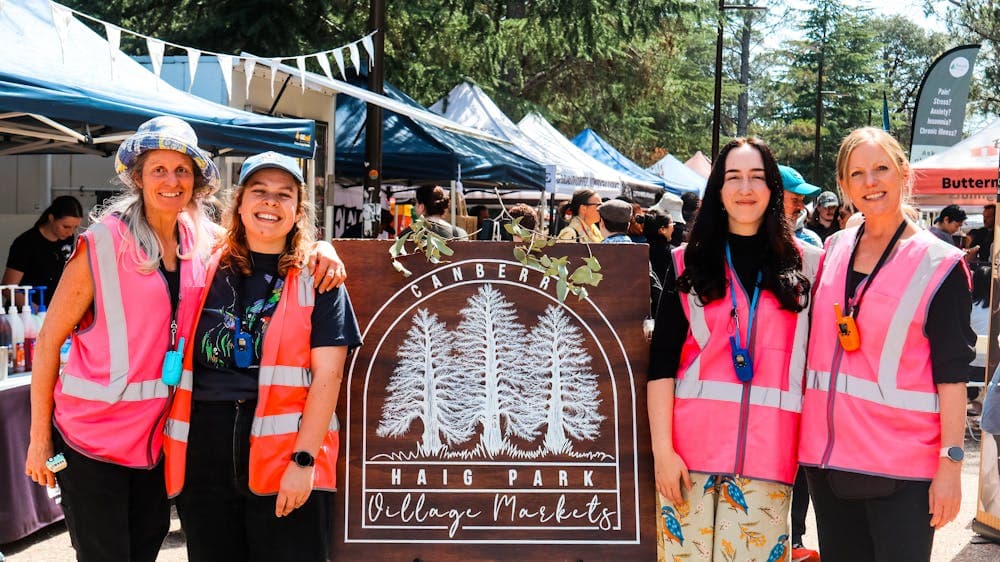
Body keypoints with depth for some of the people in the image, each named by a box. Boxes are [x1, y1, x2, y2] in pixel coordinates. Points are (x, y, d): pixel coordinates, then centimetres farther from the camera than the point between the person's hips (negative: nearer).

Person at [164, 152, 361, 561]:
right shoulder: (208, 269, 10)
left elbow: (327, 374, -6)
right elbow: (180, 359, 17)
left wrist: (304, 459, -14)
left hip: (287, 461, -3)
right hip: (204, 457, 3)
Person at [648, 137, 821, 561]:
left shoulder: (806, 264, 7)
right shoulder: (688, 262, 6)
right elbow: (661, 361, 1)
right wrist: (662, 447, -7)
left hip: (768, 448, 0)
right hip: (691, 443, 0)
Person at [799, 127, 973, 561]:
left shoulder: (939, 265, -6)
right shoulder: (832, 251, 7)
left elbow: (951, 374, -8)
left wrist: (950, 463, -13)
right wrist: (806, 435, 12)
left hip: (902, 466, -4)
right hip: (827, 456, 5)